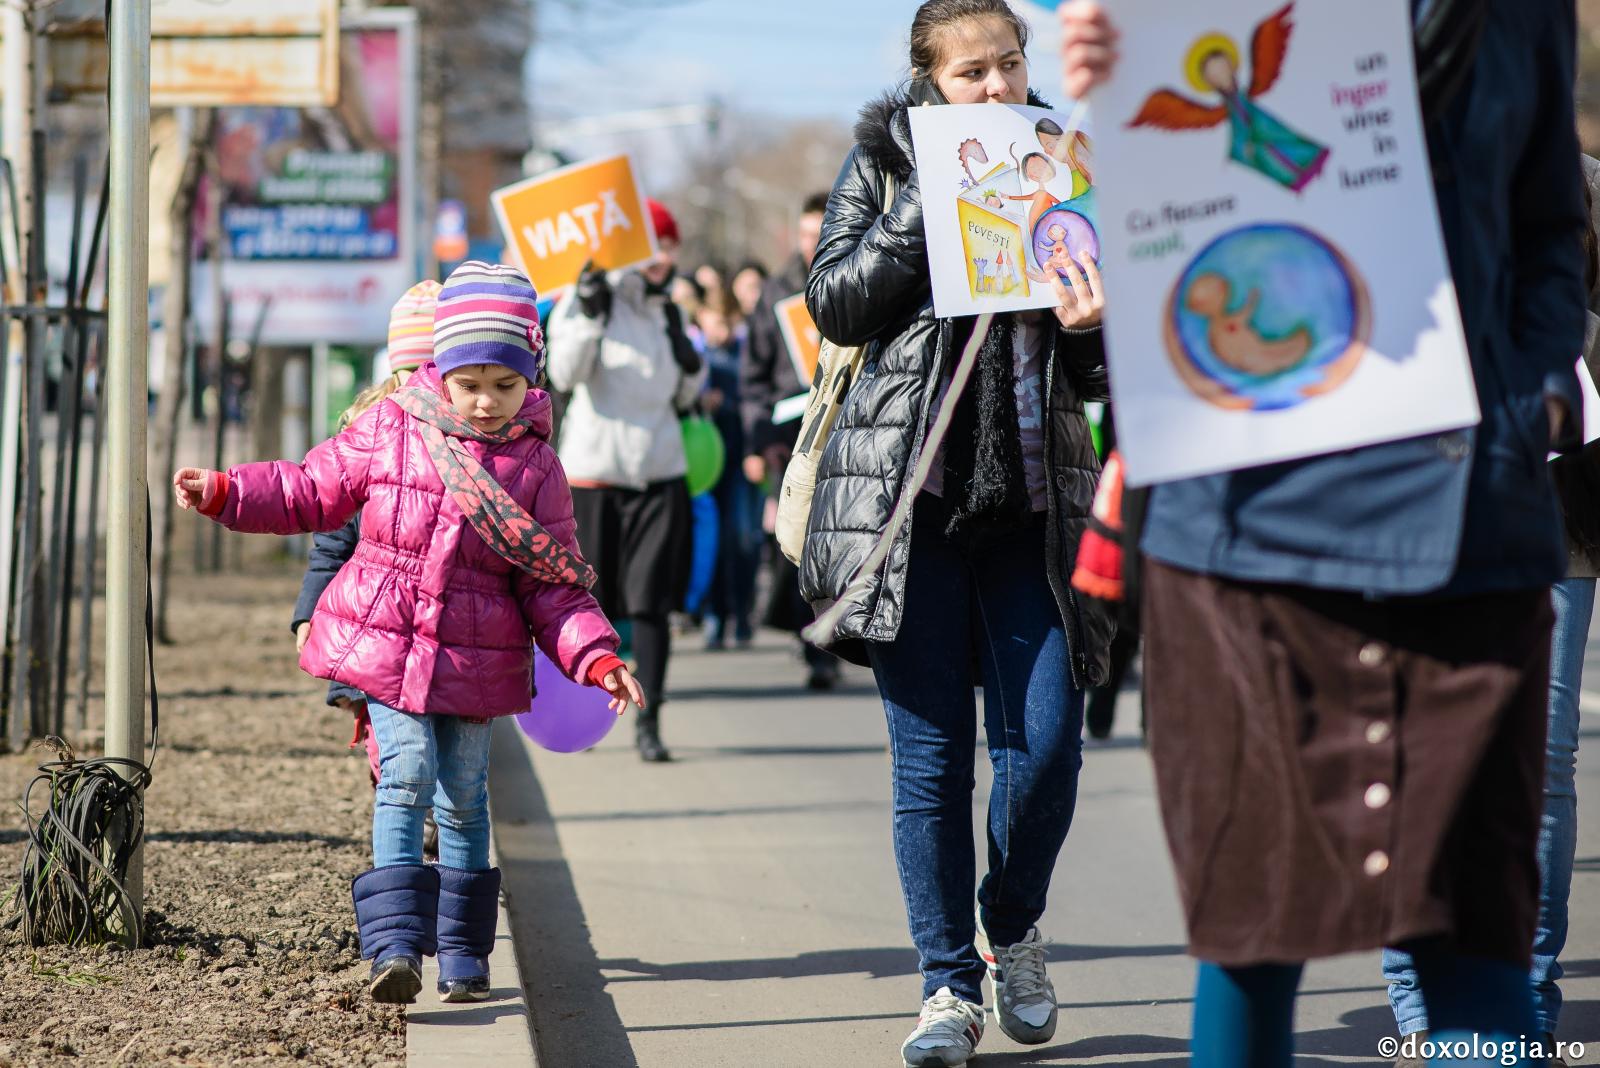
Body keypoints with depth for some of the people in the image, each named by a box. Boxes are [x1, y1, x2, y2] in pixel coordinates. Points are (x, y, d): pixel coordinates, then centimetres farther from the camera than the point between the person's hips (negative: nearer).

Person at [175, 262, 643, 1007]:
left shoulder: (535, 467, -2)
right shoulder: (389, 431, -3)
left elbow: (553, 587, 1)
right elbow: (313, 491, 9)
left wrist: (596, 658, -12)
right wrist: (225, 492, -1)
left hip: (475, 659, 1)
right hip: (384, 644, -1)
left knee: (463, 795, 9)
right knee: (405, 778, -12)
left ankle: (462, 948, 22)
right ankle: (395, 944, -15)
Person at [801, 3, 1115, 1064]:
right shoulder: (886, 160, 6)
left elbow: (1092, 379, 15)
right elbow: (834, 302, -5)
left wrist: (1091, 331, -8)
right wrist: (928, 205, -13)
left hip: (1030, 492, 2)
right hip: (909, 487, -2)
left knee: (1046, 737, -6)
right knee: (931, 749, 0)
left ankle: (1014, 932, 20)